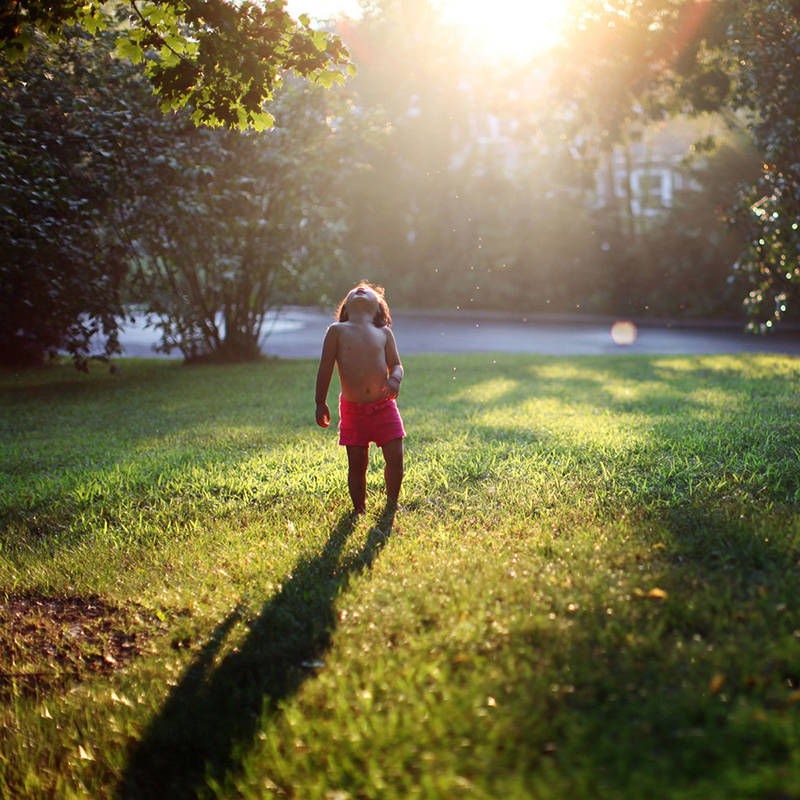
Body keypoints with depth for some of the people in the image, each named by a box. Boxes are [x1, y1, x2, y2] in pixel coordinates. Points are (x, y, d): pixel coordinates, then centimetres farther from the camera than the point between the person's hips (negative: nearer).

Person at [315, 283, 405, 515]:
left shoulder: (383, 333, 7)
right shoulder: (337, 331, 2)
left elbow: (396, 364, 10)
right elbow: (326, 368, 3)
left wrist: (395, 379, -13)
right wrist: (321, 403, 0)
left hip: (384, 407, 1)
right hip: (353, 409, -1)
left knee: (395, 458, -2)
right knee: (357, 464, 2)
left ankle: (392, 504, 19)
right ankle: (359, 509, 20)